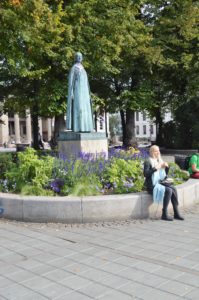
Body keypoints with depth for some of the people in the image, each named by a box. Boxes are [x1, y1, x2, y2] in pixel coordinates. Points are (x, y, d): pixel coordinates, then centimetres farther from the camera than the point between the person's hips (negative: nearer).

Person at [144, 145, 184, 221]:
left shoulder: (159, 161, 17)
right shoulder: (148, 161, -6)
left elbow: (165, 175, 19)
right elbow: (145, 174, -19)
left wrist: (167, 167, 1)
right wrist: (155, 168, -25)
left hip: (159, 183, 7)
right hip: (152, 185, -7)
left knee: (173, 188, -17)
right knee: (169, 190, -26)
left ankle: (176, 213, -13)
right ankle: (164, 215, -21)